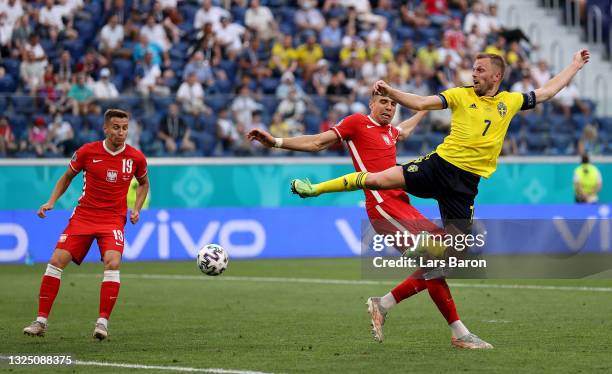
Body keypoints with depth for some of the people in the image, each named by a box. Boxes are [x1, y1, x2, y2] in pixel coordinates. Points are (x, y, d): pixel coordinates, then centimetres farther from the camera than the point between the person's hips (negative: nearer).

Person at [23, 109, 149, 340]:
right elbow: (67, 176, 12)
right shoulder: (87, 152, -5)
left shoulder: (135, 158, -3)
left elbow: (143, 183, 18)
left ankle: (103, 322, -16)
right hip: (83, 215, 1)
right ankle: (41, 321, -1)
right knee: (57, 261, -10)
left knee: (112, 263, -25)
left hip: (113, 219, -1)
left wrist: (136, 209, 3)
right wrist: (51, 202, 1)